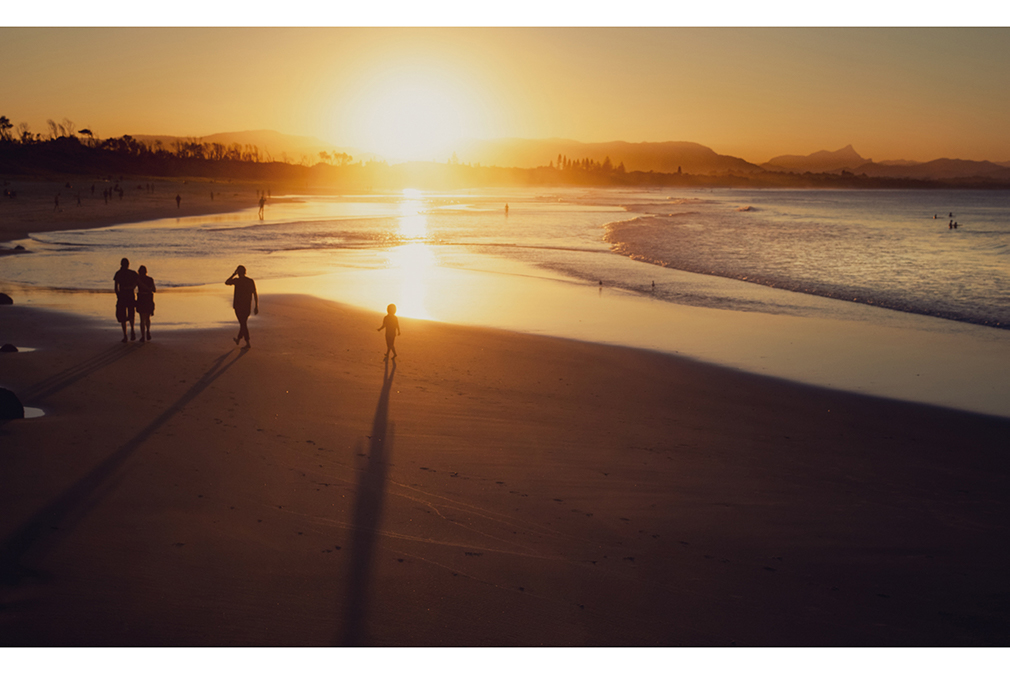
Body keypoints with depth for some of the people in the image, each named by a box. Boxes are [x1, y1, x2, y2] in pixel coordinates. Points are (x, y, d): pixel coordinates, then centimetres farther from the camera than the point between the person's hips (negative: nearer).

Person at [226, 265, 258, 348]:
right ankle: (238, 339, 38)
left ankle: (247, 343, -8)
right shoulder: (251, 281, 1)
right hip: (247, 306, 5)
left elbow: (226, 283, 6)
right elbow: (255, 295, 1)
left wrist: (233, 274, 10)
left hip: (238, 306, -5)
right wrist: (256, 307, 5)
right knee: (243, 322, 21)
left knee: (243, 324, -3)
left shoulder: (237, 280, -12)